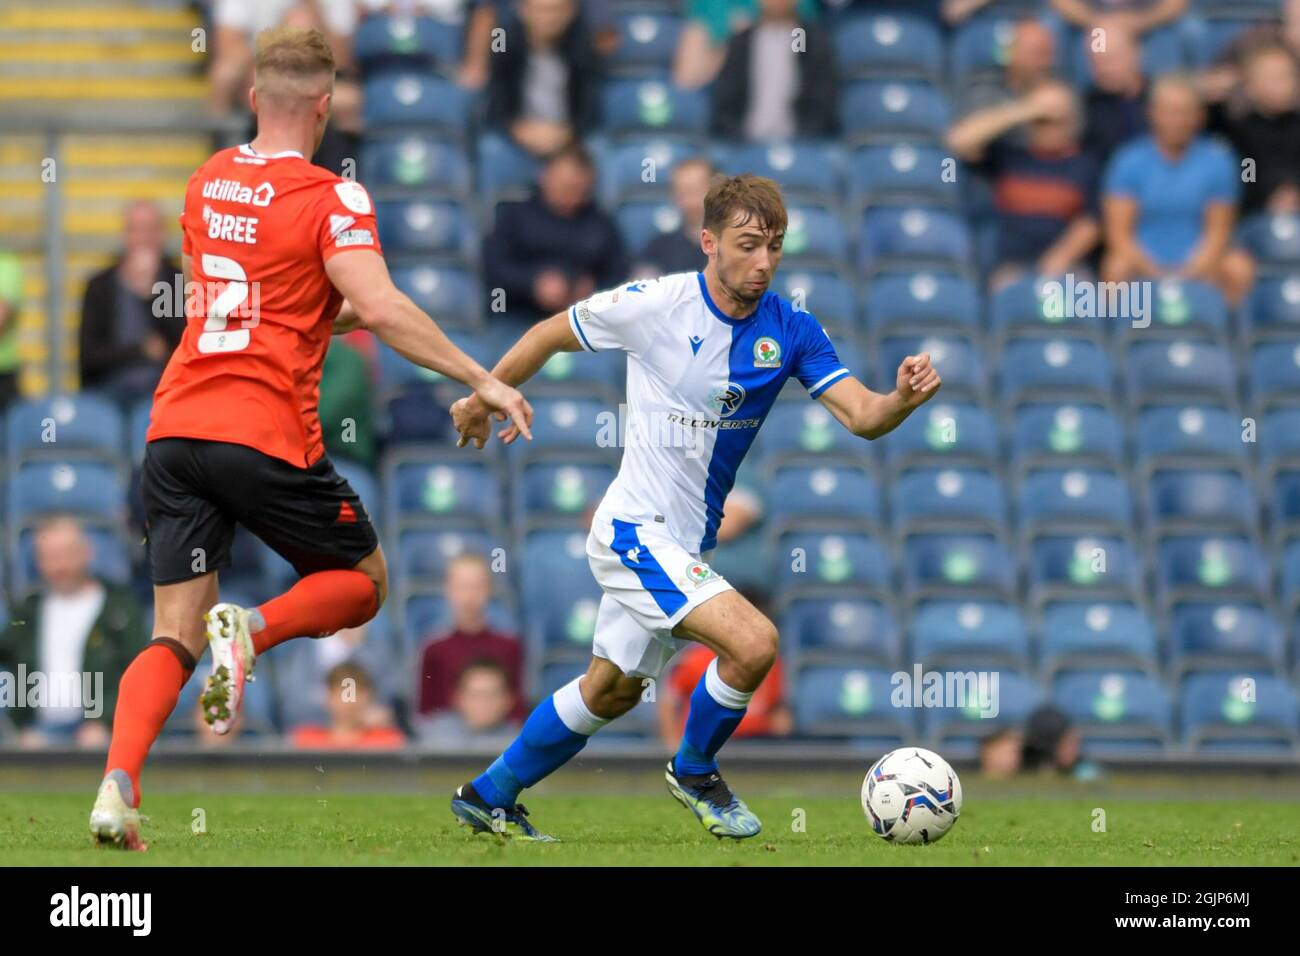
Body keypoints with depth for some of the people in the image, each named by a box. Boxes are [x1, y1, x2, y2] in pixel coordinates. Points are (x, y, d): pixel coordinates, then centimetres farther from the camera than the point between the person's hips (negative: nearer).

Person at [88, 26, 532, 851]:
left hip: (176, 432, 5)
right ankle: (251, 629, -12)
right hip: (268, 435, -5)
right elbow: (381, 310, -18)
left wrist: (335, 315, 35)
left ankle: (118, 785, -18)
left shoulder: (209, 182, 13)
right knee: (363, 583, 17)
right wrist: (482, 380, -13)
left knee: (174, 641, 6)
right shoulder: (330, 199, -7)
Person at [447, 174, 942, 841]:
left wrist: (902, 400, -34)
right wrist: (482, 398, 11)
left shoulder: (790, 330, -5)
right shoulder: (654, 305, -16)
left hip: (688, 544, 7)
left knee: (612, 690, 19)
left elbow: (861, 416, -12)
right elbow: (551, 334, -1)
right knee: (754, 643, -23)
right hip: (635, 528, -7)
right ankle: (694, 772, 3)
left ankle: (489, 797, 37)